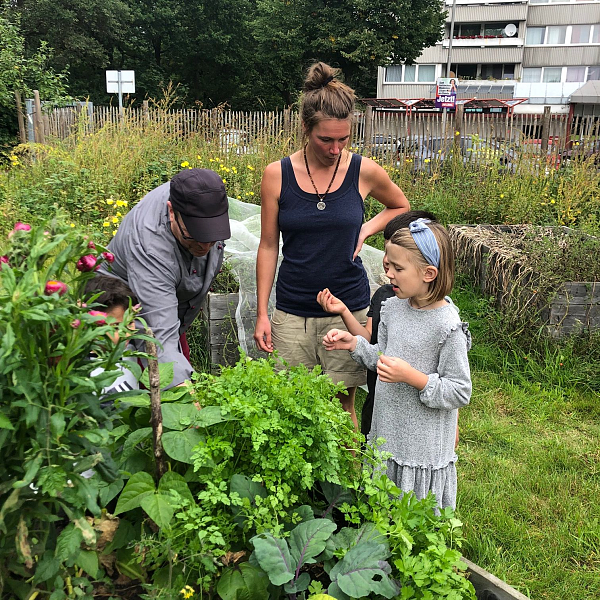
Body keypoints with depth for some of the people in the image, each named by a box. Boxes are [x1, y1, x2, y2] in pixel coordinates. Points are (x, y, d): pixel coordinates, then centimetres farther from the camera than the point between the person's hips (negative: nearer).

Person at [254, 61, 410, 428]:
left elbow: (401, 207, 17)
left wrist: (364, 231, -1)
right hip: (292, 311, 1)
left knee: (342, 405, 8)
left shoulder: (364, 171, -4)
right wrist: (262, 313, 2)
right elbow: (269, 247, 3)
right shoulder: (277, 175, -4)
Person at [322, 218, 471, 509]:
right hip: (387, 433, 7)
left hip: (424, 447, -6)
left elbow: (460, 392, -18)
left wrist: (412, 376, -27)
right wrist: (354, 343, -2)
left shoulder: (447, 325, -22)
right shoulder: (392, 307, -2)